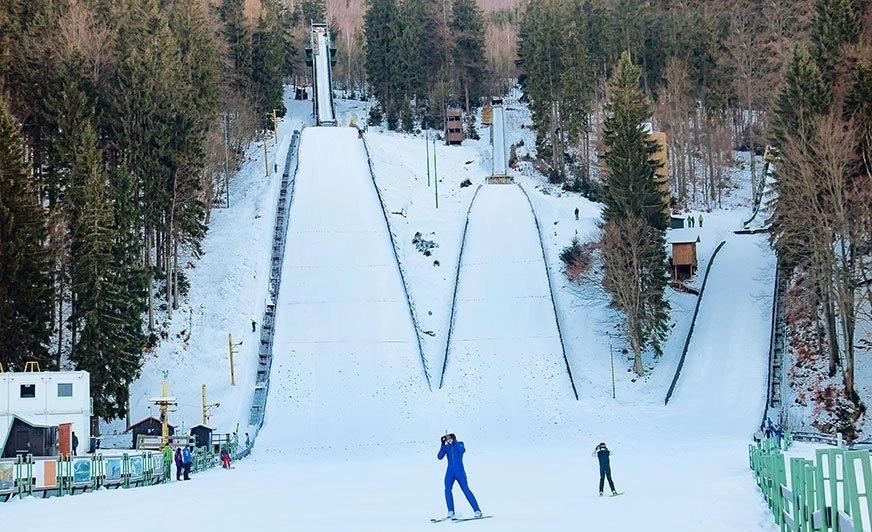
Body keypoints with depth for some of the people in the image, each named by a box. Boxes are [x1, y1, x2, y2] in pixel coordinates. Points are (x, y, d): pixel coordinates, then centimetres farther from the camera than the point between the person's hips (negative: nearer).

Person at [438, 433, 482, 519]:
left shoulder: (459, 444, 1)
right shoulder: (446, 447, 7)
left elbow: (462, 450, -21)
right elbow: (439, 457, -4)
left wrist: (454, 442, -22)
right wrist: (442, 445, -12)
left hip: (460, 472, -3)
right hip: (450, 472, 3)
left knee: (466, 490, -8)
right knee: (447, 489, -16)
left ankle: (477, 511, -4)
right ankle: (451, 512, -10)